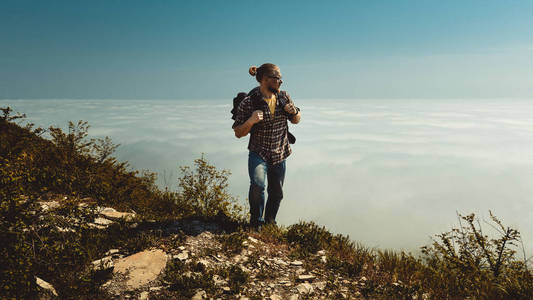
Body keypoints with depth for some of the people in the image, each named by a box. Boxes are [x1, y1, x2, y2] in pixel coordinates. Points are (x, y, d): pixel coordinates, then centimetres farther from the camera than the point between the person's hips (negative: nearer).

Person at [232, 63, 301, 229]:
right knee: (257, 185, -26)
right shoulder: (249, 102, -13)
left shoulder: (284, 96, 0)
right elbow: (238, 133, -9)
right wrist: (251, 122, -28)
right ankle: (256, 222, -1)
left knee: (276, 193, 13)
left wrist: (294, 112, -10)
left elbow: (296, 120, 13)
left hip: (279, 154, 5)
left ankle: (270, 221, 39)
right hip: (258, 153, -4)